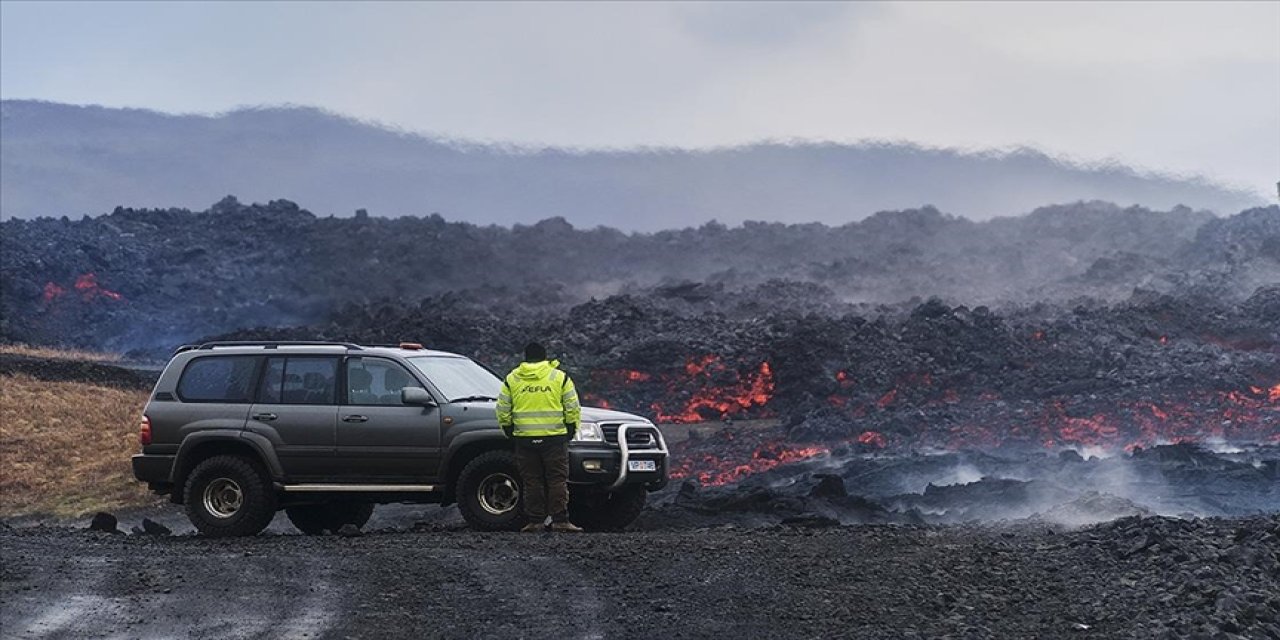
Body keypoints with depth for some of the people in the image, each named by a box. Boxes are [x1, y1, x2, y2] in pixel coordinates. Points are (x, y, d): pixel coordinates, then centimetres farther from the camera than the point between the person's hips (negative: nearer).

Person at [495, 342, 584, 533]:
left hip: (524, 439, 1)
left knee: (532, 481, 7)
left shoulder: (511, 379, 6)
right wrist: (571, 430, 12)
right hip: (555, 438, -1)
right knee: (557, 480, 0)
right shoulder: (560, 377, 3)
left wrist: (509, 432, 18)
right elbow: (573, 409, 1)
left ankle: (535, 521, 6)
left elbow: (503, 411, 6)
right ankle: (560, 521, -6)